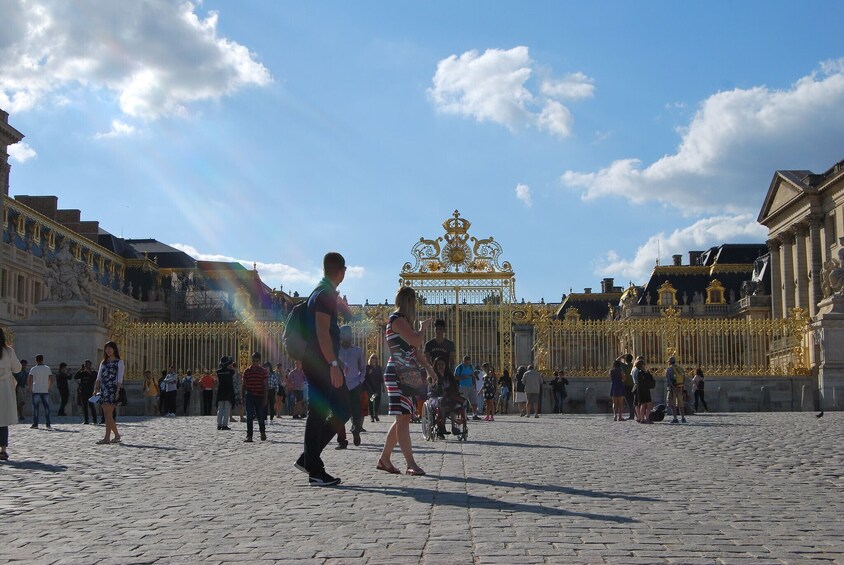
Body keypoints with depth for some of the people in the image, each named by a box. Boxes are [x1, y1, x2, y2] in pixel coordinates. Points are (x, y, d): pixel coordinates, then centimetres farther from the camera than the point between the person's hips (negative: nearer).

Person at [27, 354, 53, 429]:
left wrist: (30, 389, 1)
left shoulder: (33, 369, -3)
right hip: (45, 391, 2)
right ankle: (48, 424, 0)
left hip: (36, 391, -2)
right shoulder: (47, 369, 5)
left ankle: (35, 424, 3)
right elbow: (51, 380, 4)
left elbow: (30, 380, -10)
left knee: (35, 408, 4)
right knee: (46, 407, 4)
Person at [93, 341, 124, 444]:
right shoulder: (103, 363, 19)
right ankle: (117, 435, 15)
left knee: (108, 414, -12)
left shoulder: (119, 362, 2)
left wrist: (118, 391, -14)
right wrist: (96, 389, 4)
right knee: (107, 414, 5)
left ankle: (107, 437, -13)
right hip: (103, 389, 7)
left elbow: (120, 378, -5)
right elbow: (99, 377, 16)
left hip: (112, 389, -6)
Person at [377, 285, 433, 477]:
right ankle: (411, 464, -17)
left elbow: (414, 349, 26)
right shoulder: (397, 319, -10)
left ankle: (384, 459, 16)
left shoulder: (404, 320, 21)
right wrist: (423, 327, -3)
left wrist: (428, 367, 18)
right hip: (397, 376, -10)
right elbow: (416, 341, -23)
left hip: (406, 376, 10)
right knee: (403, 418, -13)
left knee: (402, 419, 10)